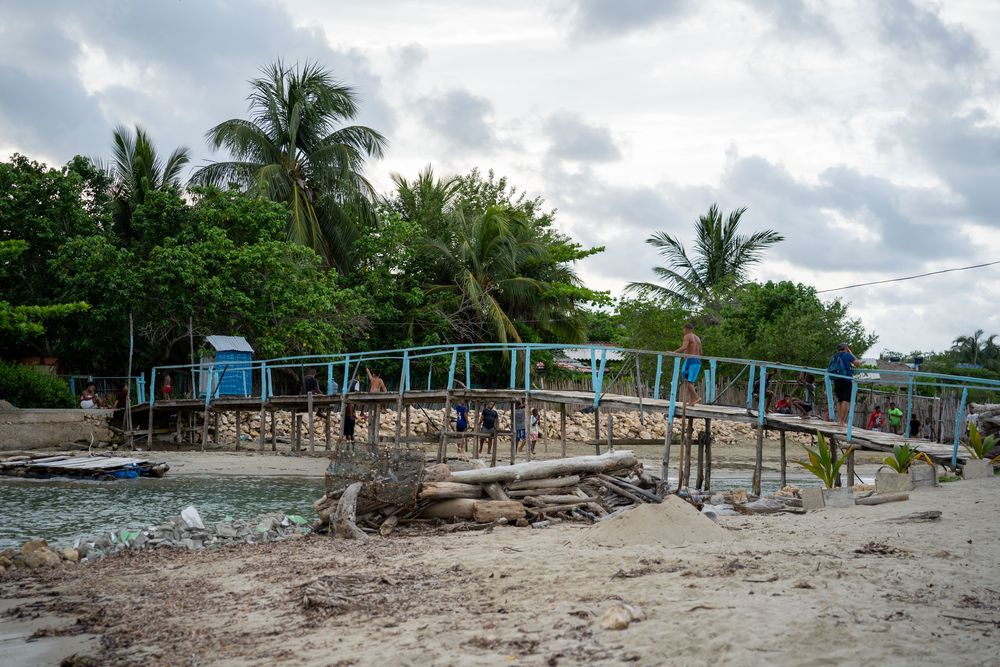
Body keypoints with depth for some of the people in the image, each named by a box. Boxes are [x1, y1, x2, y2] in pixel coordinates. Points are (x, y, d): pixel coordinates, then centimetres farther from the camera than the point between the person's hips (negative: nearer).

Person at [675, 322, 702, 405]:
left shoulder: (687, 336, -5)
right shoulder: (698, 338, 19)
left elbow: (684, 347, -22)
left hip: (690, 360, -8)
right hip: (698, 361, 8)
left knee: (687, 381, -8)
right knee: (690, 382, 10)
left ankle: (696, 397, -23)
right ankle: (691, 400, 2)